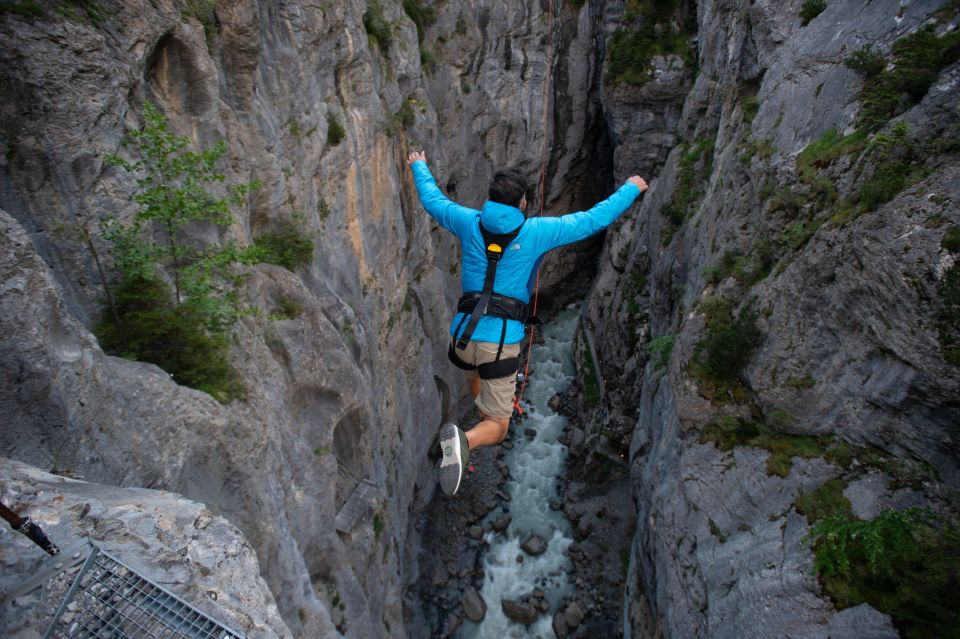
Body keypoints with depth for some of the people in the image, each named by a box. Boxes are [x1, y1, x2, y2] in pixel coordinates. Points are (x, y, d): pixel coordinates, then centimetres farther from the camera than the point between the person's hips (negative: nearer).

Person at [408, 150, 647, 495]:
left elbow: (432, 199, 22)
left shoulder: (470, 222, 4)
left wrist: (419, 166, 42)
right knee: (496, 428, 5)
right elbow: (594, 219, 4)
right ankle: (464, 439, -26)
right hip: (501, 343, -4)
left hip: (463, 335, 4)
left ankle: (490, 411, 56)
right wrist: (631, 189, 20)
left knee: (475, 376, 41)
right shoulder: (536, 231, -4)